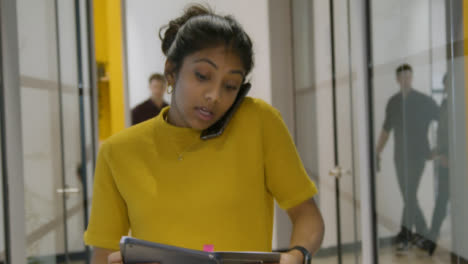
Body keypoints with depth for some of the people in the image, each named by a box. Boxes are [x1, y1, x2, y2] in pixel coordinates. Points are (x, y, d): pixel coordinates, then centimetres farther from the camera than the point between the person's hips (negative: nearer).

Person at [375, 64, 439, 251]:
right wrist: (377, 152, 13)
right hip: (400, 156, 5)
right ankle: (422, 231, 24)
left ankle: (405, 235, -11)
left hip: (418, 154, -5)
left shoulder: (424, 101, -4)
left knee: (410, 195, -12)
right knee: (408, 196, 9)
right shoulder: (392, 102, 8)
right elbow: (386, 129, 15)